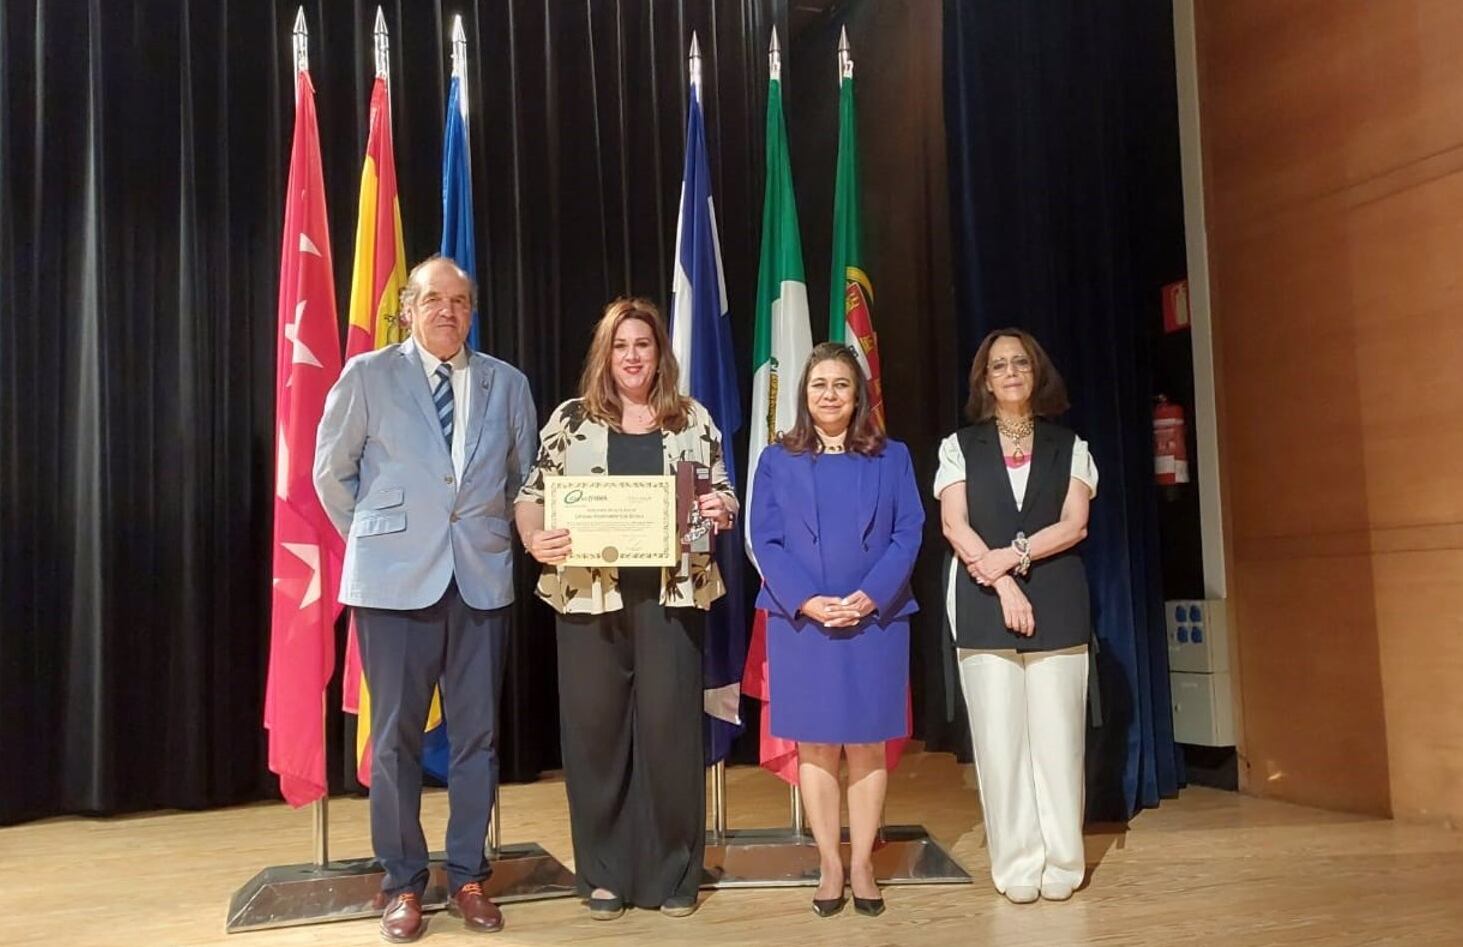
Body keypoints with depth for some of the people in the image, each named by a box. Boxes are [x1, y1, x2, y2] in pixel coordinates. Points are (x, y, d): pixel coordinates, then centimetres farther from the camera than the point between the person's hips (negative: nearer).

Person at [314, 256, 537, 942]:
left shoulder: (508, 384, 8)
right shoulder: (367, 376, 1)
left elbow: (524, 477, 17)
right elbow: (333, 472, 9)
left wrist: (502, 539, 10)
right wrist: (376, 539, 10)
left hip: (482, 578, 2)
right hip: (396, 579, -2)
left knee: (476, 734, 7)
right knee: (396, 736, 4)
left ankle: (468, 876, 21)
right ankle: (403, 884, 18)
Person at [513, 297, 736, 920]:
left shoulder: (693, 419, 9)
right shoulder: (570, 419, 6)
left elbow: (724, 494, 12)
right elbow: (531, 494, 4)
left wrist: (722, 509, -11)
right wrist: (534, 538, -16)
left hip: (670, 594, 0)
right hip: (589, 595, 0)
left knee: (669, 727, 4)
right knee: (594, 729, 5)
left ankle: (673, 872, 19)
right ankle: (604, 873, 20)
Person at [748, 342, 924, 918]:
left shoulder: (891, 458, 7)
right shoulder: (778, 460, 5)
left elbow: (908, 535, 0)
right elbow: (764, 541, -1)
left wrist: (870, 597, -14)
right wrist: (805, 600, -15)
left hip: (875, 622, 0)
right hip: (801, 624, 0)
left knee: (866, 745, 5)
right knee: (815, 746, 4)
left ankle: (862, 863, 17)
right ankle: (830, 864, 15)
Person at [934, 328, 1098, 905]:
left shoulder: (1069, 447, 13)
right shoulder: (960, 446, 10)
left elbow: (1074, 524, 1)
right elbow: (954, 525, -2)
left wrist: (1013, 554, -13)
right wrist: (1002, 584, -12)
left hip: (1056, 605, 1)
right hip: (983, 606, 0)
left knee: (1056, 734, 0)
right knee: (999, 735, -1)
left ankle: (1061, 863, 9)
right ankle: (1017, 866, 6)